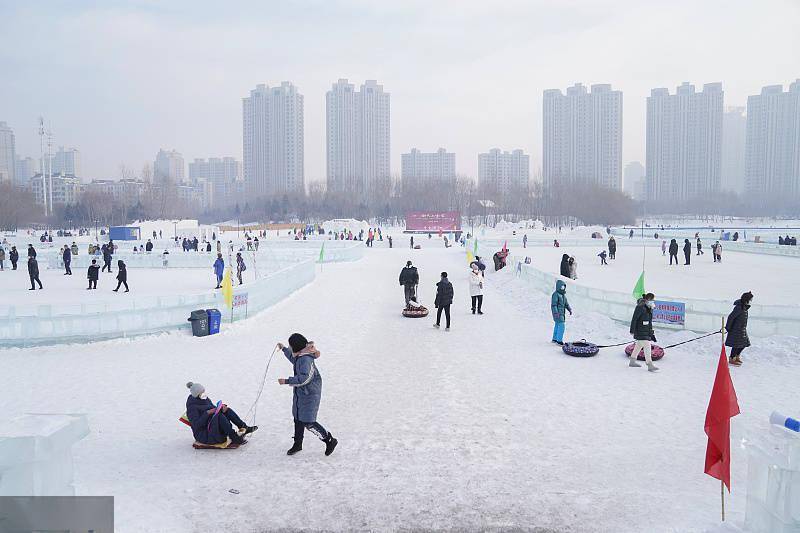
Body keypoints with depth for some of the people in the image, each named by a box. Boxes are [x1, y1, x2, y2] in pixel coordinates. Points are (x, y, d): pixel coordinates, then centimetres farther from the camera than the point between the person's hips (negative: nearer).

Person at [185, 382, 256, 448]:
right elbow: (196, 425, -23)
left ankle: (244, 427, -13)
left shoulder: (205, 399, 9)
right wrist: (207, 413, -31)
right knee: (219, 416, -30)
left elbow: (215, 410, 14)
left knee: (227, 410, -7)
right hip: (203, 435, -8)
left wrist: (221, 408, -8)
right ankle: (234, 438, -30)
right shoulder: (192, 407, -15)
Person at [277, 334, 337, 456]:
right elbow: (294, 360, 31)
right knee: (298, 419, 17)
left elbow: (305, 378, -32)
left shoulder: (306, 359, -25)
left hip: (309, 395, -10)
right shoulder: (299, 356, 6)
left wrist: (287, 381, -30)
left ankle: (330, 440, 6)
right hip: (300, 393, 10)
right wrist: (283, 349, 38)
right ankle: (297, 444, 32)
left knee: (308, 423, -8)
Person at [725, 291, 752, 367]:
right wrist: (728, 327, -15)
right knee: (737, 344, -4)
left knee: (745, 343, 13)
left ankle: (737, 357, 29)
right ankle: (731, 359, 10)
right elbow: (731, 317, -21)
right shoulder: (739, 307, -22)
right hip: (736, 329, -10)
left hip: (742, 329, 10)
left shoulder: (745, 307, 8)